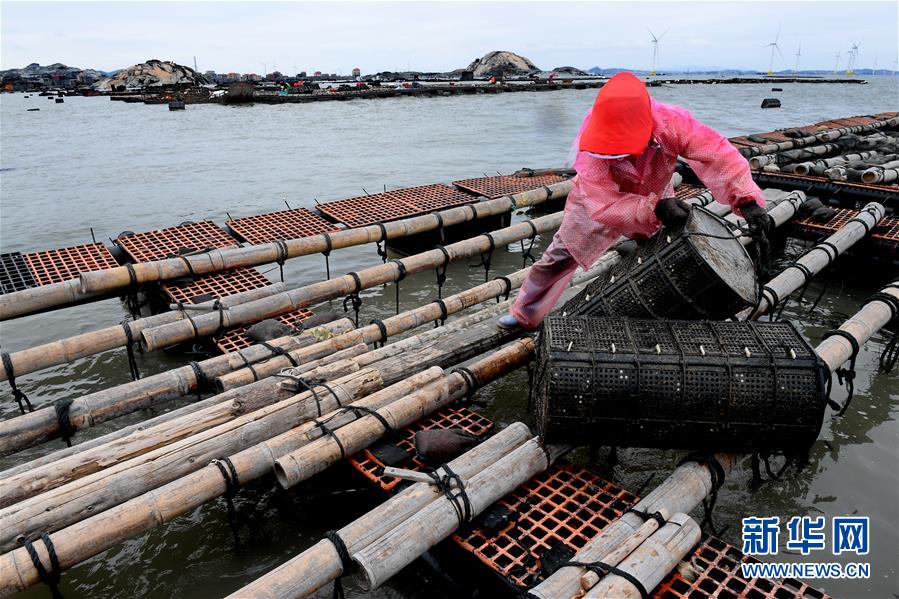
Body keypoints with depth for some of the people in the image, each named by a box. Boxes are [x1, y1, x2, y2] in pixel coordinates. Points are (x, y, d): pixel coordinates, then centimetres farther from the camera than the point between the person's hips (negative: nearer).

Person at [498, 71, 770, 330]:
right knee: (560, 256, 2)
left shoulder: (672, 122, -36)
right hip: (599, 198, -2)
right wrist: (655, 209, -57)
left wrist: (747, 200, -51)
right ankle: (525, 314, 19)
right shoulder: (591, 143, -41)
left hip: (655, 196, 2)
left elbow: (719, 154, -38)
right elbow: (604, 203, -45)